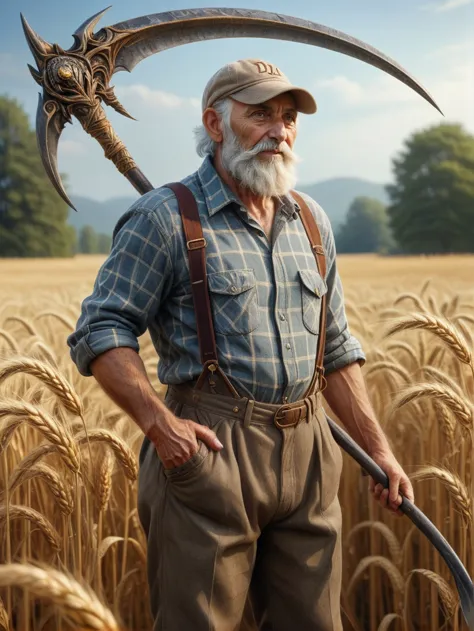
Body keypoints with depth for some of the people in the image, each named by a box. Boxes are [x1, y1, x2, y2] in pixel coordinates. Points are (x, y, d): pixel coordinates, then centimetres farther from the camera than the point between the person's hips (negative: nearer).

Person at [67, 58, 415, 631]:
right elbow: (99, 333, -8)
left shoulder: (311, 221, 15)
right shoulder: (164, 218, -5)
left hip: (306, 453, 6)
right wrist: (159, 423, -21)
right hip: (208, 452, -6)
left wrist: (378, 449, 13)